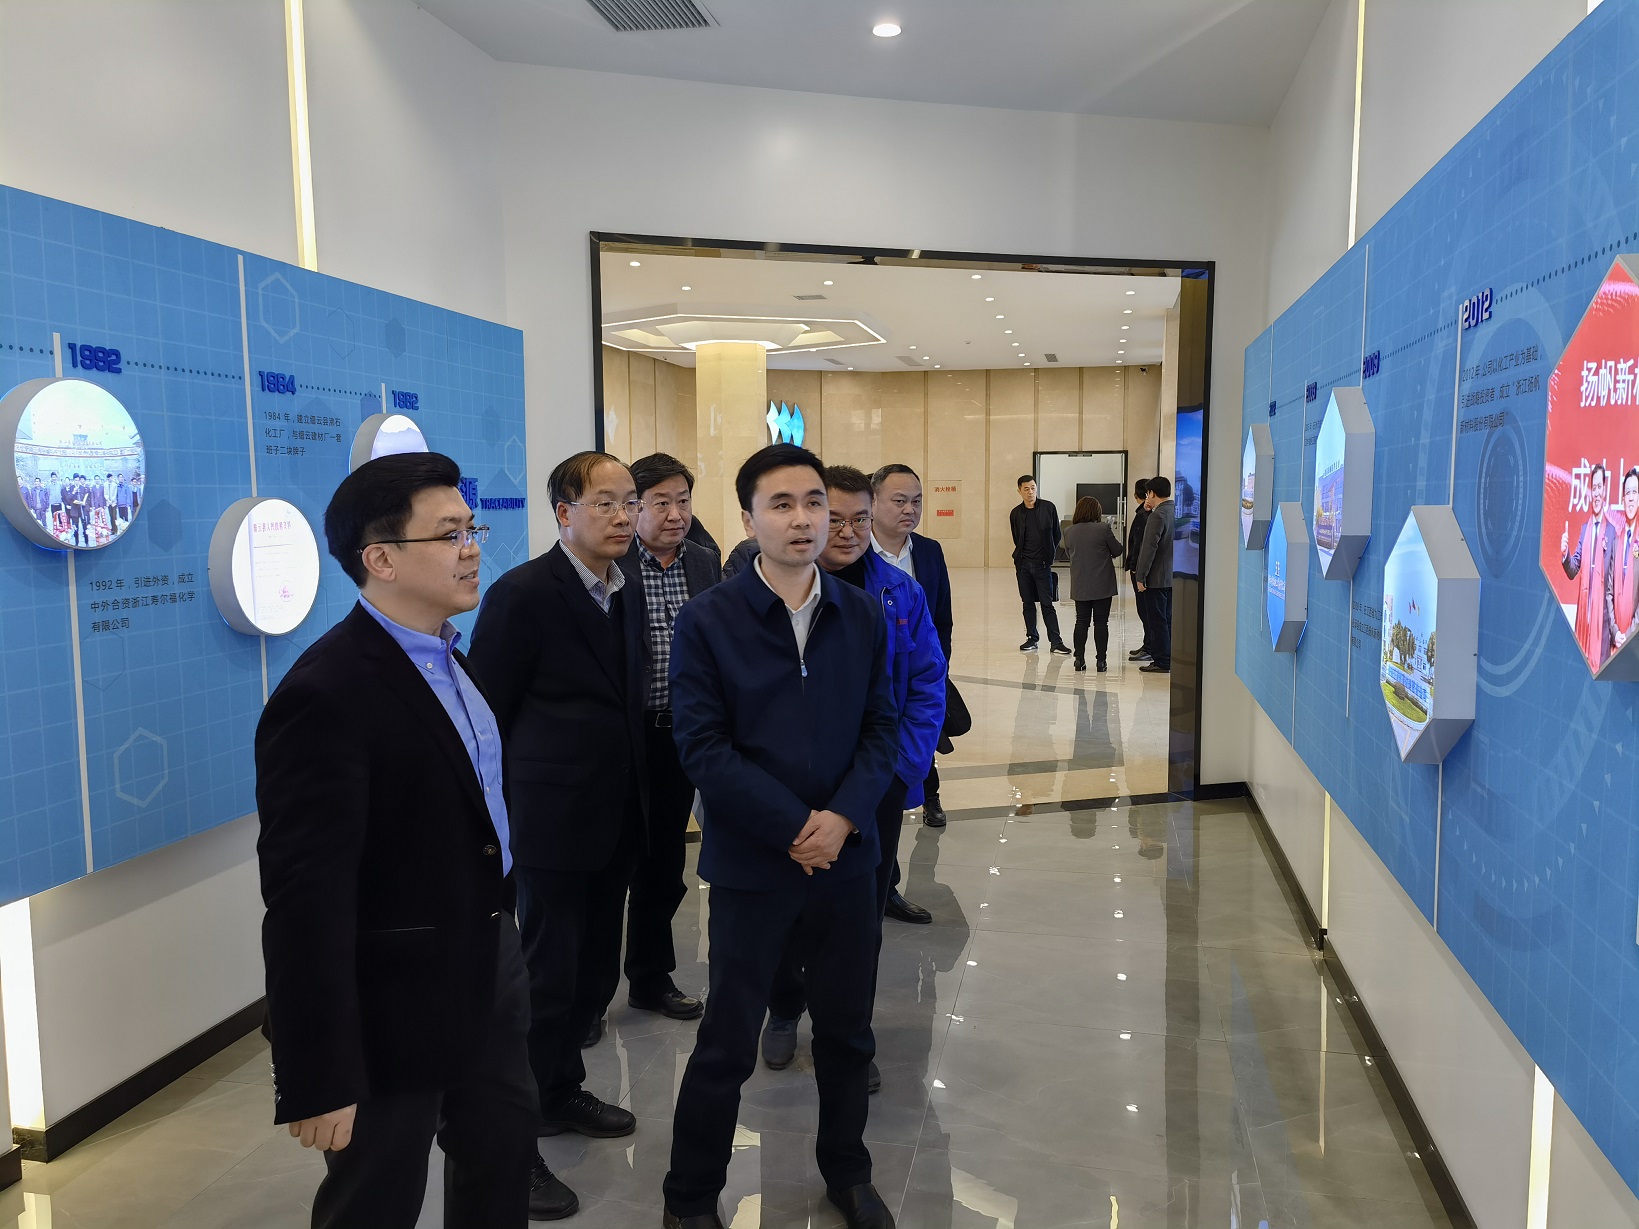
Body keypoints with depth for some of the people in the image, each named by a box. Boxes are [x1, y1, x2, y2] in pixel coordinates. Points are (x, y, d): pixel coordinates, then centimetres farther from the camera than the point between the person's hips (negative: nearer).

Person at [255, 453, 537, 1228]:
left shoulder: (447, 656, 5)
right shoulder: (327, 695, -24)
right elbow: (306, 904, -25)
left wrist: (501, 938, 16)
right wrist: (319, 1078, -24)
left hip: (488, 972, 9)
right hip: (398, 1004, -8)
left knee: (502, 1161, 26)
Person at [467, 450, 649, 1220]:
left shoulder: (627, 593, 9)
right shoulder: (522, 594, -14)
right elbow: (484, 715, -11)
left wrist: (635, 801, 13)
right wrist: (509, 814, -8)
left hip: (615, 822, 7)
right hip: (553, 824, -7)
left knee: (595, 973, 16)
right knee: (547, 980, 1)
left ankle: (561, 1093, 37)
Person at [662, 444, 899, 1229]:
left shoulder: (862, 617, 2)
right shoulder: (707, 620, -9)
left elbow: (881, 728, 2)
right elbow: (702, 745, -13)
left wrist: (842, 818, -14)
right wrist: (794, 828, -16)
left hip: (846, 857, 4)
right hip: (751, 862, -3)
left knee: (846, 1029, 17)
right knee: (727, 1043, 8)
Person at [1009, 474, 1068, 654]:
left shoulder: (1048, 507, 0)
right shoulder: (1016, 513, 5)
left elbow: (1056, 534, 6)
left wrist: (1049, 556, 6)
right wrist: (1019, 556, 9)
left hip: (1042, 563, -3)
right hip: (1023, 564, 3)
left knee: (1047, 603, -5)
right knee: (1028, 603, 7)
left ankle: (1056, 641, -2)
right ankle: (1032, 639, 16)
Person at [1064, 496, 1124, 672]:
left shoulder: (1069, 532, -1)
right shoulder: (1103, 529, -12)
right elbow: (1117, 550, -1)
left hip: (1079, 585, 3)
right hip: (1102, 585, -3)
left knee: (1081, 621, 9)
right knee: (1101, 622, 3)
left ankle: (1079, 659, 7)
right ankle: (1101, 661, 4)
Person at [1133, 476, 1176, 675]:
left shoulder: (1158, 515, -17)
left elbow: (1149, 548, -20)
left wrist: (1141, 576, -16)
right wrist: (1151, 510, 13)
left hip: (1157, 577, -9)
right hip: (1173, 576, 9)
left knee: (1157, 621, -2)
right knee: (1168, 619, 15)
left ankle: (1162, 662, 0)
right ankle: (1170, 660, 19)